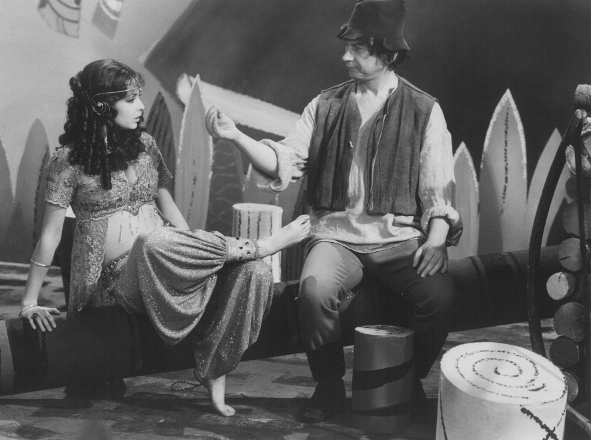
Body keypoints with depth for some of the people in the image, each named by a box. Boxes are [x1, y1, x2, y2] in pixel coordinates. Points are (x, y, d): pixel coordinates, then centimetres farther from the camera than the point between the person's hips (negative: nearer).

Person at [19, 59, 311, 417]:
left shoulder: (145, 145, 11)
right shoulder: (69, 160, -4)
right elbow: (51, 234, -2)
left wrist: (197, 250, 4)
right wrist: (30, 301, -3)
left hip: (166, 265, 5)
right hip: (122, 276, -5)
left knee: (252, 271, -21)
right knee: (154, 245, -41)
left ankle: (215, 374, -19)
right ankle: (259, 246, -20)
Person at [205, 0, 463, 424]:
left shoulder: (424, 110, 3)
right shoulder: (326, 106, 8)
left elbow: (438, 185, 1)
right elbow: (283, 162, 3)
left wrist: (437, 236, -15)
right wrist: (236, 135, -11)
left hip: (402, 235, -1)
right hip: (338, 233, 1)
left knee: (440, 295, -28)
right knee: (315, 289, -31)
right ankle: (329, 386, -5)